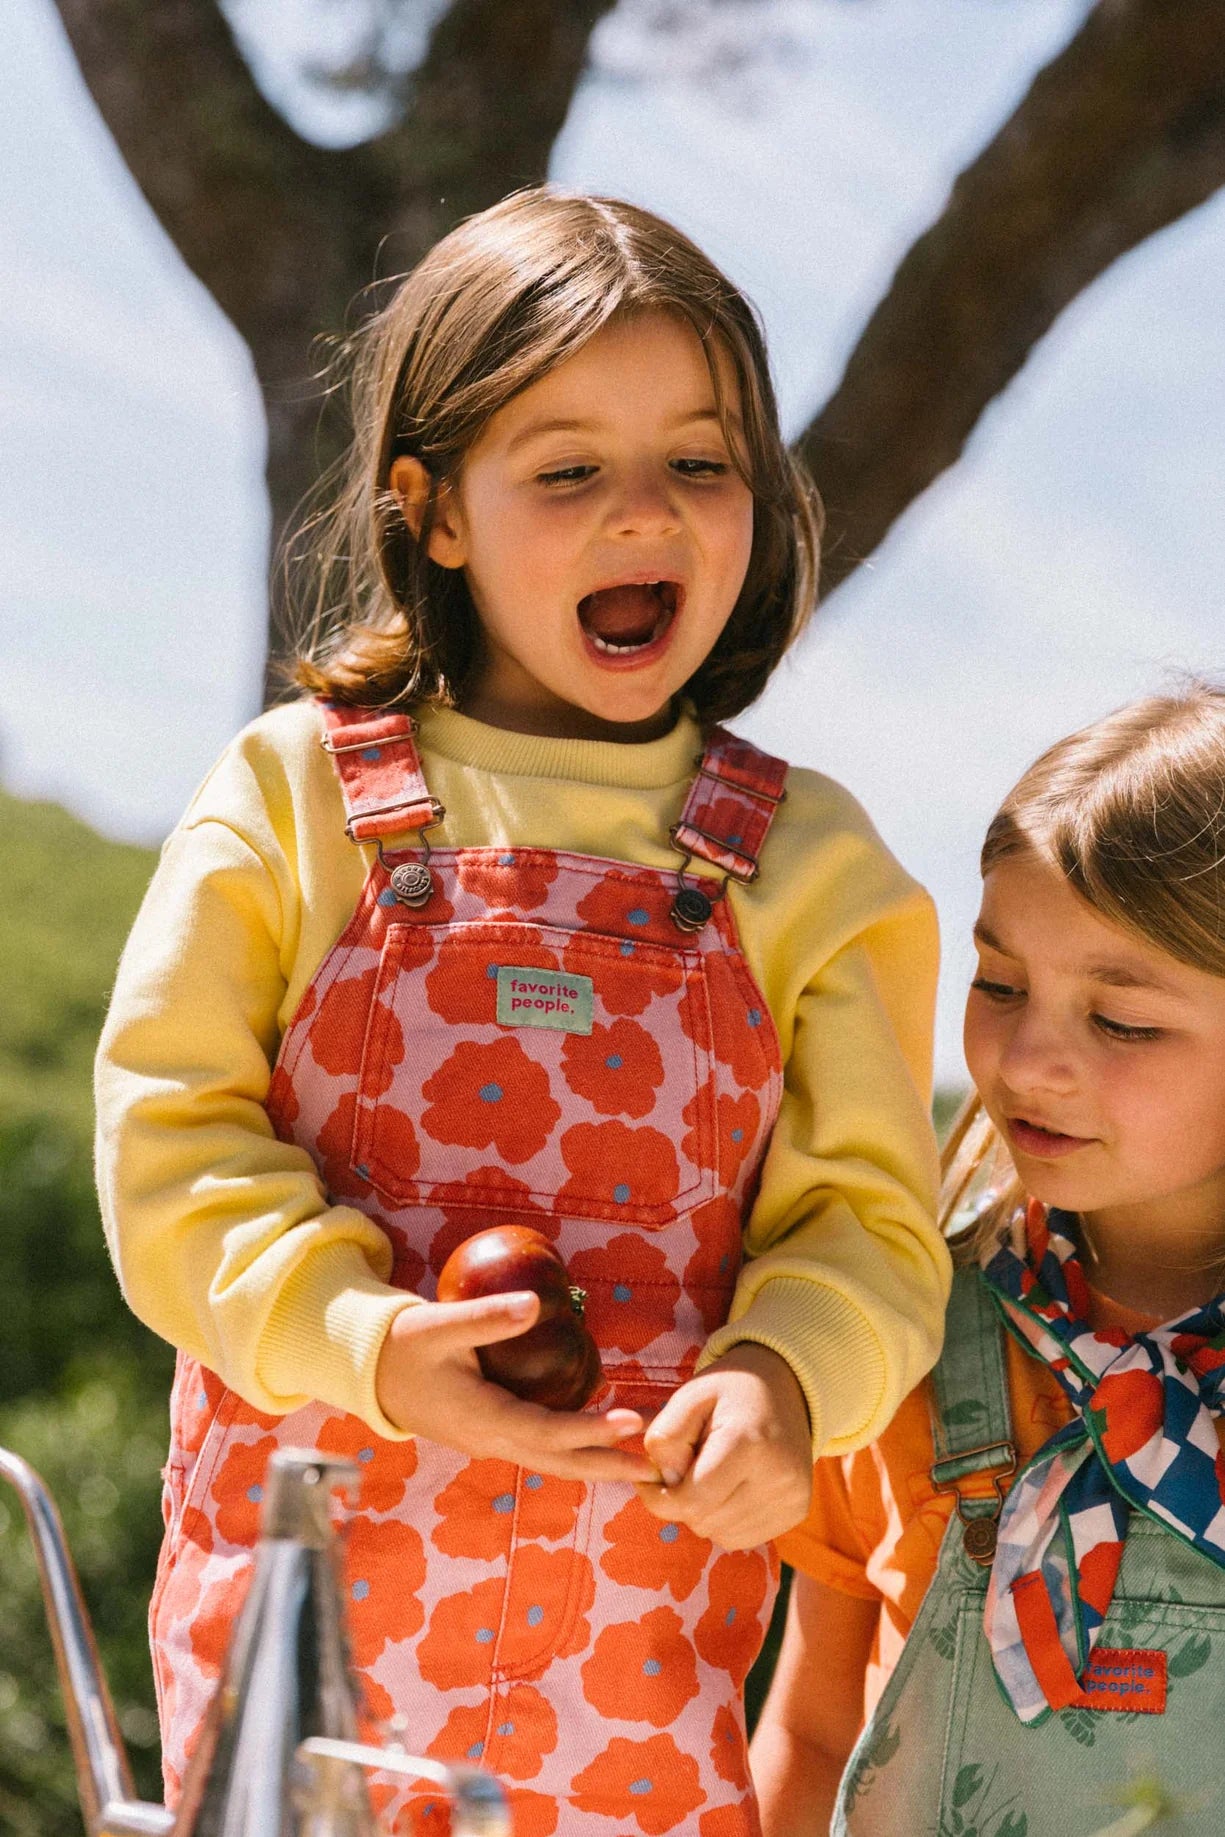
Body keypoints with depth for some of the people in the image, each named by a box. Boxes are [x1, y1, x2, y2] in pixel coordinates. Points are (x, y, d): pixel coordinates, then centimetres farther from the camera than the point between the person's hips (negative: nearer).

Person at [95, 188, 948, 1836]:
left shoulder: (806, 863, 3)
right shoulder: (295, 796, -1)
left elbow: (869, 1220, 1)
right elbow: (169, 1134, -4)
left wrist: (782, 1377, -21)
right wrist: (365, 1341, -21)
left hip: (641, 1615, 1)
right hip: (300, 1573, 0)